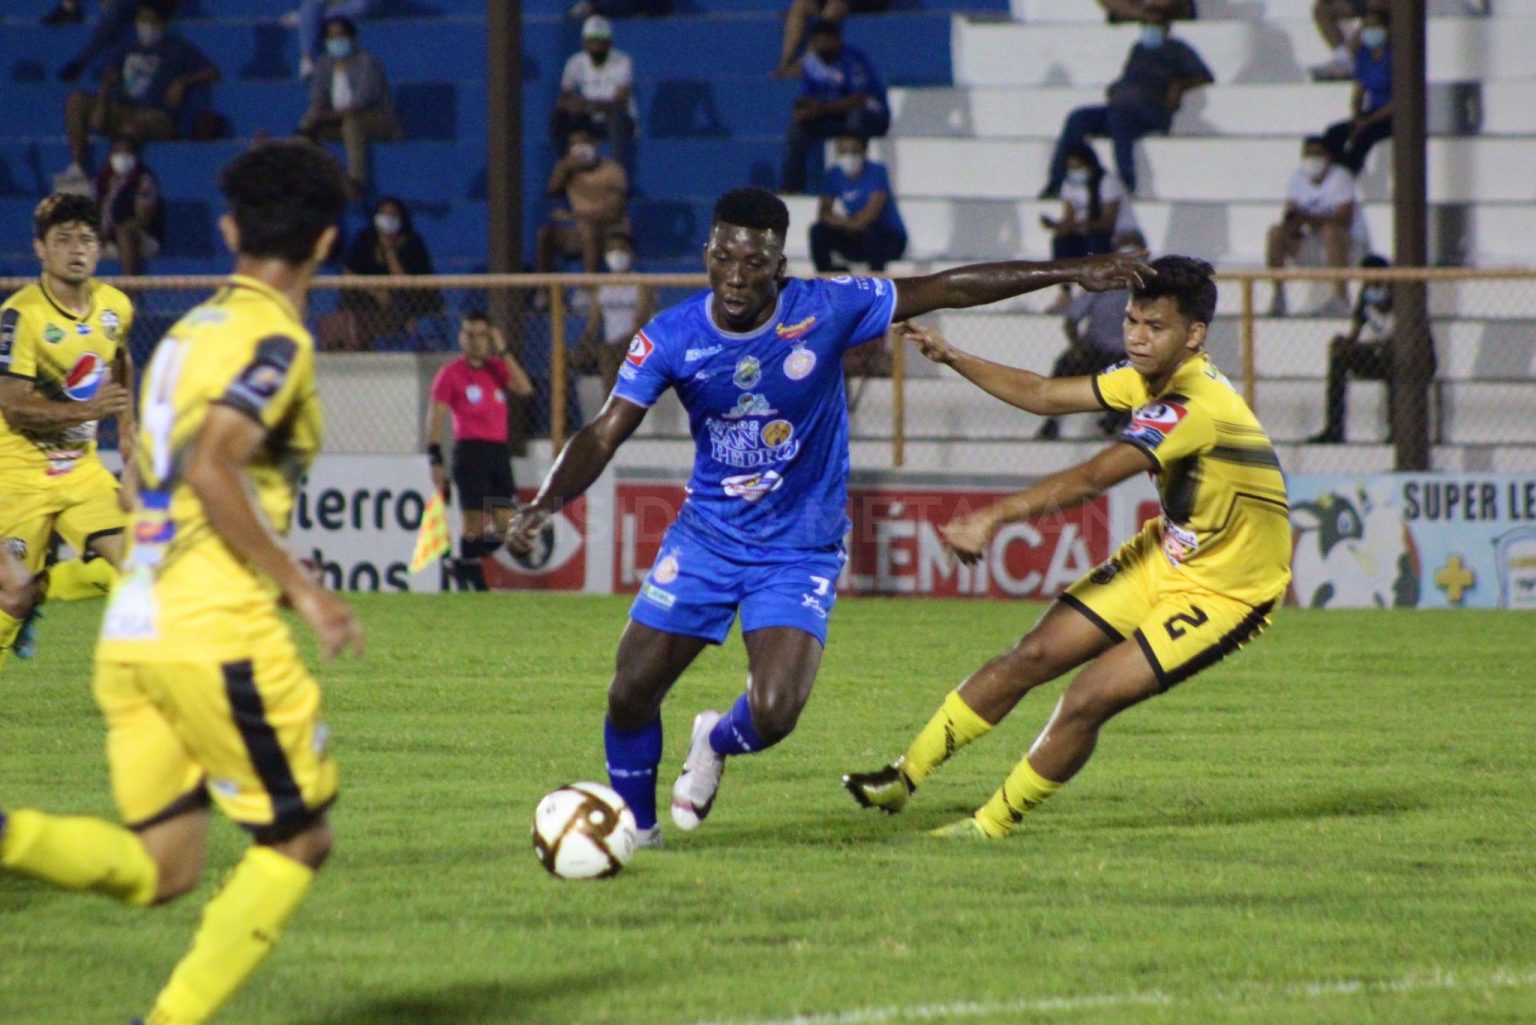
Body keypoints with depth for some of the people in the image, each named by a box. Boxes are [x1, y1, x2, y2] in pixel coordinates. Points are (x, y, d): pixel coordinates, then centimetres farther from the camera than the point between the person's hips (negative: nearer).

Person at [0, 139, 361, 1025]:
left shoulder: (193, 328, 18)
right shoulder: (276, 339, -9)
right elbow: (210, 468, -22)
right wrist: (302, 588, -16)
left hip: (132, 632, 8)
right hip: (216, 633, -8)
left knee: (158, 868, 8)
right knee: (299, 841, 7)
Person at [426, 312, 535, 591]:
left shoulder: (497, 368, 14)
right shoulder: (450, 374, 0)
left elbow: (524, 388, -2)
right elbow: (435, 418, -4)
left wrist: (502, 351, -3)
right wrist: (436, 460, -12)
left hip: (499, 451, 5)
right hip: (471, 451, -5)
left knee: (506, 525, 1)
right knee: (474, 523, -6)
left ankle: (466, 564, 20)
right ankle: (472, 578, 5)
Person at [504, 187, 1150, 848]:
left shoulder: (825, 311, -16)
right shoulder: (670, 338, -12)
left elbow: (948, 289, -9)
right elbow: (603, 436, -12)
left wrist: (1071, 273, -8)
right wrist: (545, 503, -30)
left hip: (800, 550, -2)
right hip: (705, 537, 2)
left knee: (774, 714, -18)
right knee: (631, 694, -1)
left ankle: (718, 743, 20)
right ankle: (635, 827, 28)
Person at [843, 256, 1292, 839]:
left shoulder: (1197, 407, -31)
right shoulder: (1153, 378, -2)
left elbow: (1091, 479, -37)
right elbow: (1045, 396, 7)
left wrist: (994, 519, -41)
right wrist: (952, 358, -1)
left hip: (1224, 590, -9)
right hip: (1166, 555, 9)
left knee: (1086, 703, -15)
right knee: (1031, 659, 3)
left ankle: (994, 825, 5)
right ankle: (902, 779, 14)